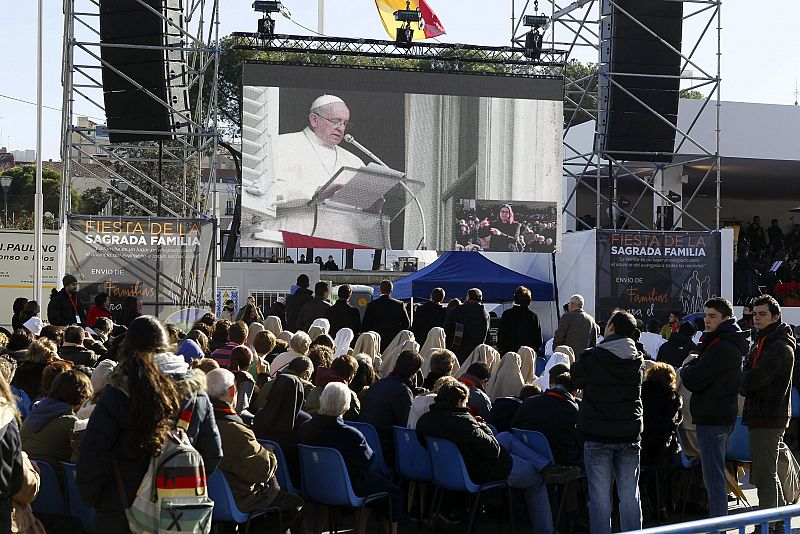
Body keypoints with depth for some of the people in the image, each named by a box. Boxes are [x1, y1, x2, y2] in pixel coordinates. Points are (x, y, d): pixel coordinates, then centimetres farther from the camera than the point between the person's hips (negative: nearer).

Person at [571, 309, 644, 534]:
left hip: (598, 434, -3)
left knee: (600, 494, 2)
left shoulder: (591, 358, -11)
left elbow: (574, 380, 3)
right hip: (630, 433, 3)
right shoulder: (637, 359, 1)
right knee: (629, 494, 9)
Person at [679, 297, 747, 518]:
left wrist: (686, 368, 1)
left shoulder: (722, 348, -18)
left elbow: (692, 381, -19)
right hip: (721, 416, 11)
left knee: (714, 480, -9)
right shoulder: (731, 344, 17)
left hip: (712, 419, -11)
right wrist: (692, 367, 3)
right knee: (716, 478, 18)